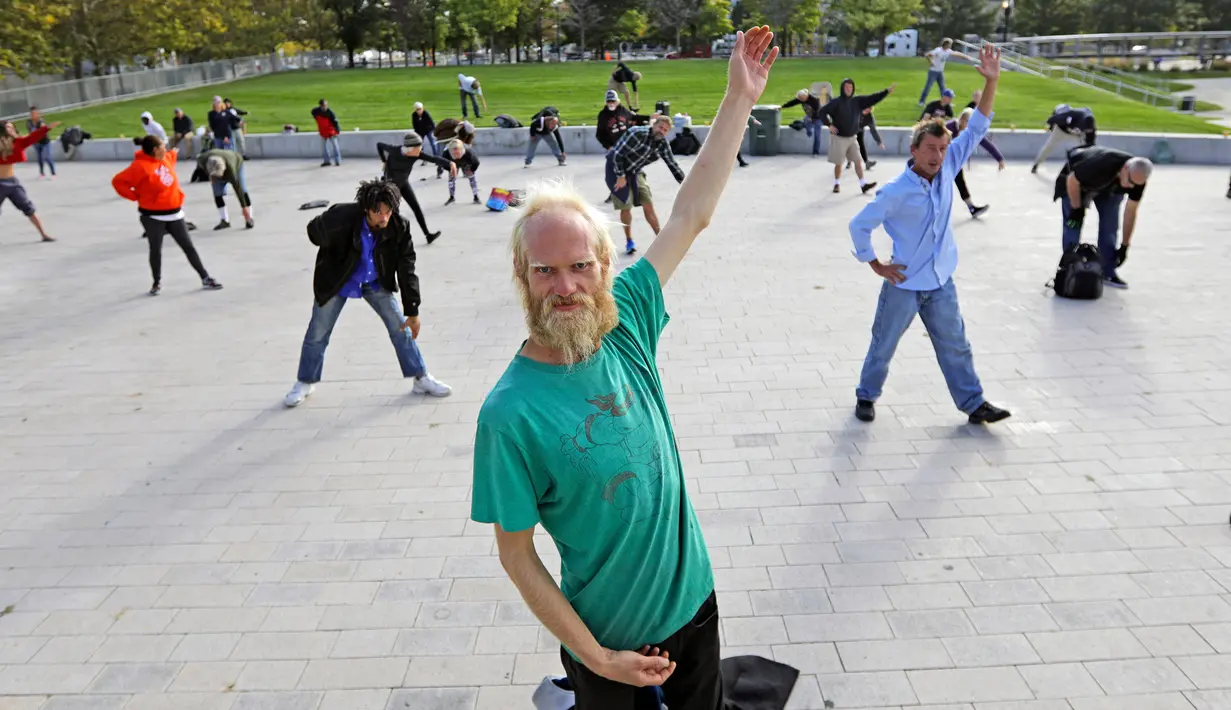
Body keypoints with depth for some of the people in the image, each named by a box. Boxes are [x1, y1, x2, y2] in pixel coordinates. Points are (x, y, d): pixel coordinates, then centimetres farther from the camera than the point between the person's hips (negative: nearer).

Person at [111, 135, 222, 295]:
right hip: (153, 217, -6)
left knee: (189, 247, 7)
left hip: (174, 213, 6)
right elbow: (118, 181, -17)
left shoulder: (166, 158, 5)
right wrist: (136, 196, -14)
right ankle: (157, 283, 22)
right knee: (155, 250, 5)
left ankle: (205, 279, 12)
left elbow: (172, 155, 31)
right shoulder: (141, 166, -18)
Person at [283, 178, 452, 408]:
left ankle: (421, 378, 14)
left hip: (375, 282, 2)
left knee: (401, 327, -1)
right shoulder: (343, 216, -34)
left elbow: (406, 270, -18)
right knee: (317, 334, 9)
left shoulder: (399, 227, -25)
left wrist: (413, 311, -16)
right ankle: (305, 383, 31)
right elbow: (314, 230, -12)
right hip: (337, 280, -2)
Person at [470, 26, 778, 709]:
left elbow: (691, 214, -7)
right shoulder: (509, 413, -25)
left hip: (692, 596, 5)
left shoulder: (625, 324, -12)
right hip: (606, 636, -4)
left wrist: (740, 96, -7)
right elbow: (515, 552, -16)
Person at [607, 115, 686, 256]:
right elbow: (617, 154, -24)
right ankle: (629, 241, 15)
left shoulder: (663, 144, -7)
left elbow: (672, 164, 2)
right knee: (626, 207, -4)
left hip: (635, 172, 6)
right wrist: (621, 176, -21)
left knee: (648, 205, 0)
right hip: (617, 169, -6)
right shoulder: (637, 133, -27)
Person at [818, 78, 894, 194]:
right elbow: (823, 111, -13)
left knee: (858, 161, 2)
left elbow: (872, 99, 0)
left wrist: (887, 91, -8)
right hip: (838, 138, -5)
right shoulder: (836, 102, -12)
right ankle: (836, 184, 20)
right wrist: (829, 125, -19)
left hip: (852, 138, 5)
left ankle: (863, 185, 5)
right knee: (838, 163, 3)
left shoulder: (857, 101, 2)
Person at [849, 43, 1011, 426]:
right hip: (904, 283, -5)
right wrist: (876, 265, -8)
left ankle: (974, 403, 22)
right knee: (884, 345, 10)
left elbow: (976, 129, -2)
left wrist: (991, 81, -9)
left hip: (941, 282, 5)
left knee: (955, 346, 12)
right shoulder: (896, 192, -17)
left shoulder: (946, 170, -2)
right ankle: (867, 396, 28)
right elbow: (859, 225, -13)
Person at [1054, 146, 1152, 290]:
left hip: (1108, 186, 5)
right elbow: (1072, 181, -30)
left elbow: (1131, 212, -16)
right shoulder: (1100, 165, -45)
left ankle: (1108, 272, 6)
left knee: (1110, 225, -3)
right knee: (1073, 224, -11)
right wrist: (1076, 208, -19)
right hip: (1075, 180, -5)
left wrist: (1125, 246, -12)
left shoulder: (1138, 178, -26)